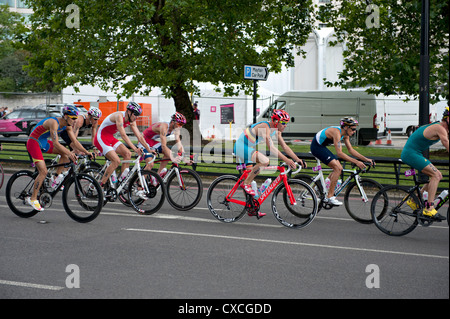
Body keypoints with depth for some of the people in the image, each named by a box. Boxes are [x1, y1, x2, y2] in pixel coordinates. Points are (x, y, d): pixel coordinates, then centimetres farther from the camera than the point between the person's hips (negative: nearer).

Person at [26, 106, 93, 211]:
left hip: (44, 143, 9)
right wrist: (69, 153, -40)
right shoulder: (54, 123, -29)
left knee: (66, 153, -3)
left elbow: (75, 141, 1)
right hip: (33, 142, -9)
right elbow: (56, 143, -35)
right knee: (43, 172, -16)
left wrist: (86, 152, -8)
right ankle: (33, 199, -7)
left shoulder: (67, 126, -3)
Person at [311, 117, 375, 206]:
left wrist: (366, 159, 0)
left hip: (322, 147, 10)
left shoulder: (345, 135, 2)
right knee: (337, 168, -16)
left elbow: (351, 150, 9)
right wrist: (356, 162, -35)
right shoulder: (336, 132, -27)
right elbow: (339, 153, -33)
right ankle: (330, 197, -13)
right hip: (317, 147, -10)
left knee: (338, 168, 7)